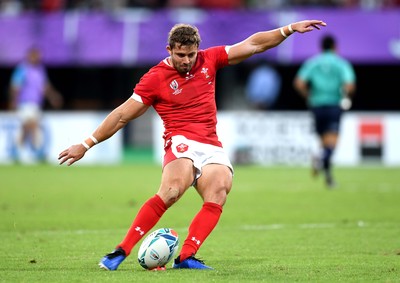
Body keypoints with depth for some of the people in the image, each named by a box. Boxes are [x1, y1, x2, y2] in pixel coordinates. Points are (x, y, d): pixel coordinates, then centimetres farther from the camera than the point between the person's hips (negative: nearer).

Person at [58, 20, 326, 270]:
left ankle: (186, 256, -31)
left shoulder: (209, 60, 11)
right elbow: (122, 115, 1)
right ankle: (121, 251, -30)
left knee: (217, 195, -25)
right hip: (183, 143, -5)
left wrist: (289, 29, 11)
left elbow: (253, 45, 16)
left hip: (212, 147, 5)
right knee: (171, 191, -32)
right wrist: (86, 145, -1)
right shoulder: (156, 78, -1)